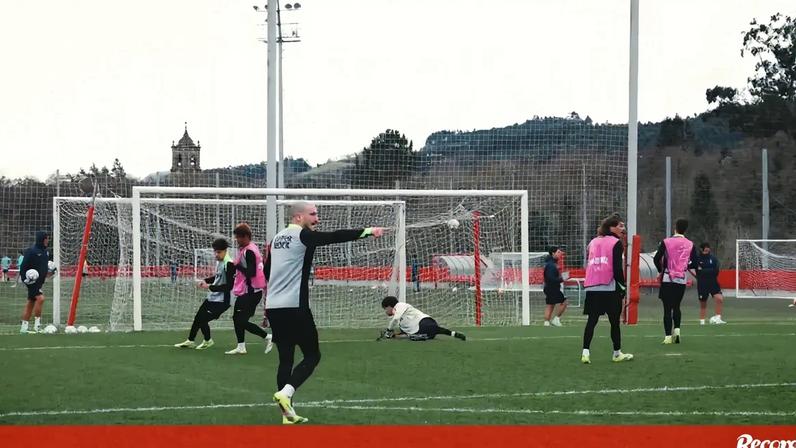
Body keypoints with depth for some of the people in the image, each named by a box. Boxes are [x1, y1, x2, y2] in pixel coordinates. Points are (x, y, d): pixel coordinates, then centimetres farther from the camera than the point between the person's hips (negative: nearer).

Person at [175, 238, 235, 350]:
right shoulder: (219, 261, 6)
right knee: (198, 318, 15)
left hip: (222, 300, -9)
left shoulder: (229, 264, -21)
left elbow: (229, 285, -23)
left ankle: (208, 341, 19)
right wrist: (206, 280, 8)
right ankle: (190, 341, 32)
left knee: (203, 320, -6)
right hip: (212, 297, 9)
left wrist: (210, 287, -19)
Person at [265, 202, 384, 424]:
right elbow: (335, 237, -20)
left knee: (285, 358, 10)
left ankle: (288, 413, 7)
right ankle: (285, 392, -16)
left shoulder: (277, 239, 16)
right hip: (294, 307, -7)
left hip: (273, 307, 7)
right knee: (312, 355, 3)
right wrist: (368, 231, -24)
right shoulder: (303, 236, -8)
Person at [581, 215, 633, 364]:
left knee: (591, 320, 2)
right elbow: (617, 268, -10)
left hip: (592, 289, 5)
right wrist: (622, 285, -1)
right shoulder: (616, 243, -3)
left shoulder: (593, 242, 15)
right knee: (614, 321, 7)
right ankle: (617, 353, 15)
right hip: (610, 288, -5)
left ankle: (585, 352, -11)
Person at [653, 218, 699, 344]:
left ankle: (668, 336, -3)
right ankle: (677, 329, 2)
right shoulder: (690, 245, 1)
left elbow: (656, 259, -9)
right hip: (681, 280, 2)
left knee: (667, 308, 1)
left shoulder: (666, 242, -6)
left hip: (667, 279, -2)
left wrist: (660, 271, 9)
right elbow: (694, 263, 0)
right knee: (676, 306, 19)